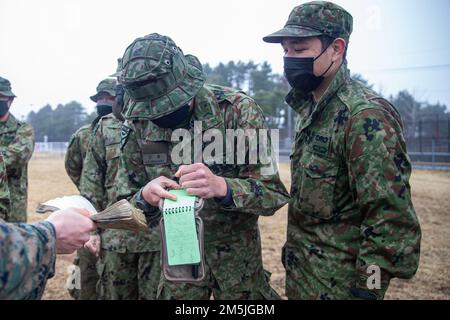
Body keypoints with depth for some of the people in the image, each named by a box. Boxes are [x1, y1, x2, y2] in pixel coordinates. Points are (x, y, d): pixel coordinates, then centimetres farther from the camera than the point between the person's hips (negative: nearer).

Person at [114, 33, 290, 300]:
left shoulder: (237, 109, -18)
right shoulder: (137, 124, -8)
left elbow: (273, 195, -17)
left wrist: (221, 186, -36)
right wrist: (145, 197, -25)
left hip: (236, 255, -2)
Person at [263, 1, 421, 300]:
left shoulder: (366, 116, -22)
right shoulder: (311, 109, 7)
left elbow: (391, 217, -25)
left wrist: (368, 288, -21)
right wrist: (293, 248, 16)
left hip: (336, 285, -8)